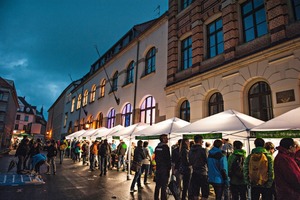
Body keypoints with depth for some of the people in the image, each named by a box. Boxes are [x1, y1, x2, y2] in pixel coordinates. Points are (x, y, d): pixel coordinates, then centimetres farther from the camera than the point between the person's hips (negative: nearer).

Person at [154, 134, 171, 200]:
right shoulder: (165, 147, -14)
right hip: (164, 168, -7)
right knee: (164, 186, 0)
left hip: (158, 168, 7)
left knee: (158, 185, 15)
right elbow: (168, 159, -14)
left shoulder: (157, 147, 8)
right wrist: (169, 168, -6)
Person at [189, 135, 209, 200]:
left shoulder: (191, 150, 4)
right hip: (203, 173, -6)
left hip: (194, 173, 6)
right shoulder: (202, 150, -14)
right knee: (205, 192, 4)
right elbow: (206, 161, -12)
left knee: (195, 193, 14)